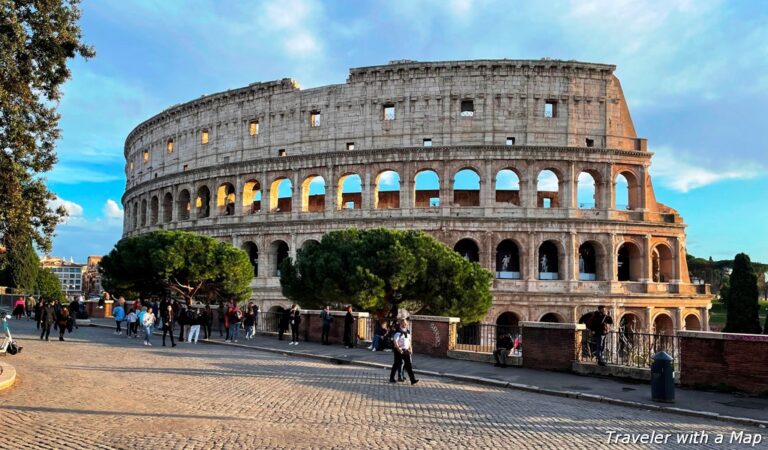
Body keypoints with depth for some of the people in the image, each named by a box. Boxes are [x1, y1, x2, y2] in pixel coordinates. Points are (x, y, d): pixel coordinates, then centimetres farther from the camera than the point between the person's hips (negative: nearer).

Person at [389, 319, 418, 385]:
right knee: (396, 365, 4)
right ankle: (391, 378, 19)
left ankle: (413, 380, -2)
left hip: (406, 351, 6)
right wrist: (399, 349, -24)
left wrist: (410, 349, 13)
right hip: (399, 351, -6)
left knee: (409, 365, 0)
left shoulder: (408, 332, 11)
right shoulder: (398, 333, -13)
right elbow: (395, 342, -19)